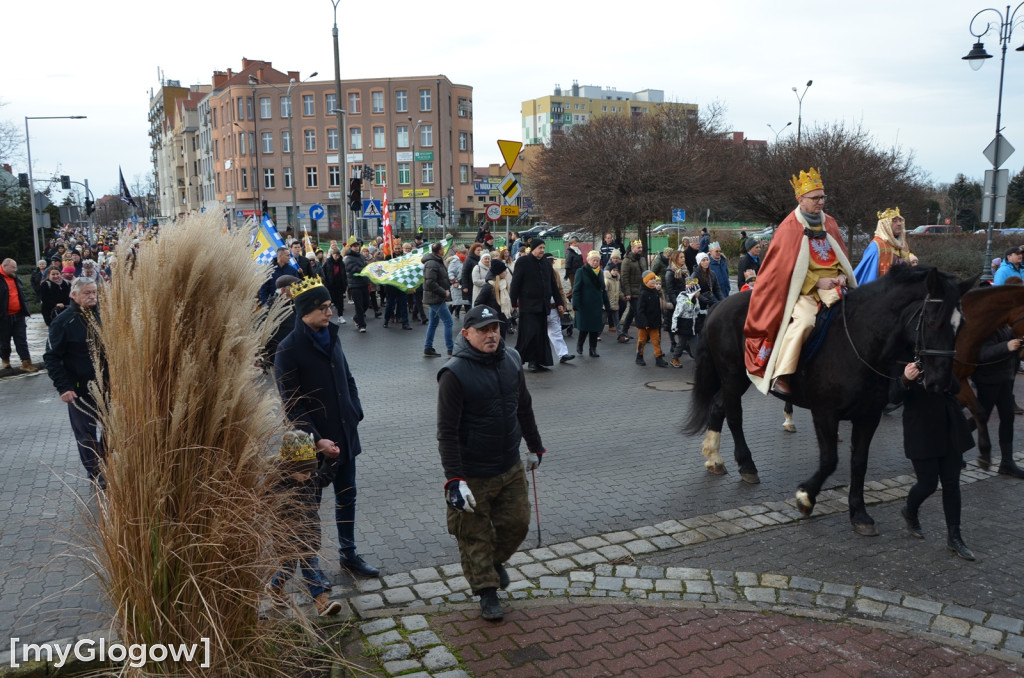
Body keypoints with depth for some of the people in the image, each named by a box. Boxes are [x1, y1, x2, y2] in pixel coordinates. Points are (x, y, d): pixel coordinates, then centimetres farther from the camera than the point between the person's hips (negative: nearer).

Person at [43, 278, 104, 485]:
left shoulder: (102, 316, 2)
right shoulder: (63, 322, -11)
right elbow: (51, 357, -10)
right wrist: (63, 387, -18)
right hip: (80, 388, -4)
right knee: (86, 433, 8)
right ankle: (95, 473, 21)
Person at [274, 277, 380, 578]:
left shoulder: (331, 337, 4)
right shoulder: (289, 350, -17)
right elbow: (292, 405, -17)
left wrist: (355, 413, 4)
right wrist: (317, 440, -21)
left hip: (345, 435, 7)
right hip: (315, 444, -6)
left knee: (347, 496, 17)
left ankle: (348, 553, 33)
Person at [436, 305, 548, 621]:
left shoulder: (511, 361, 0)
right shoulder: (455, 374, -19)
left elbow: (524, 408, 15)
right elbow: (447, 432, -20)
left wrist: (535, 448, 22)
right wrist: (454, 480, -24)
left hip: (511, 468, 6)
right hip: (473, 475, -6)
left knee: (517, 522, 15)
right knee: (475, 535, 7)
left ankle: (496, 560, 44)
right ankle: (487, 591, 27)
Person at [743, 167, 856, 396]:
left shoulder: (829, 223, 15)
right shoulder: (790, 228, -4)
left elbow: (842, 256, 21)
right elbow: (788, 266, -8)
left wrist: (842, 276, -1)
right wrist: (817, 282, -15)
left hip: (834, 285, 7)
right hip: (805, 288, -7)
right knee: (803, 321, -33)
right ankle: (780, 376, -28)